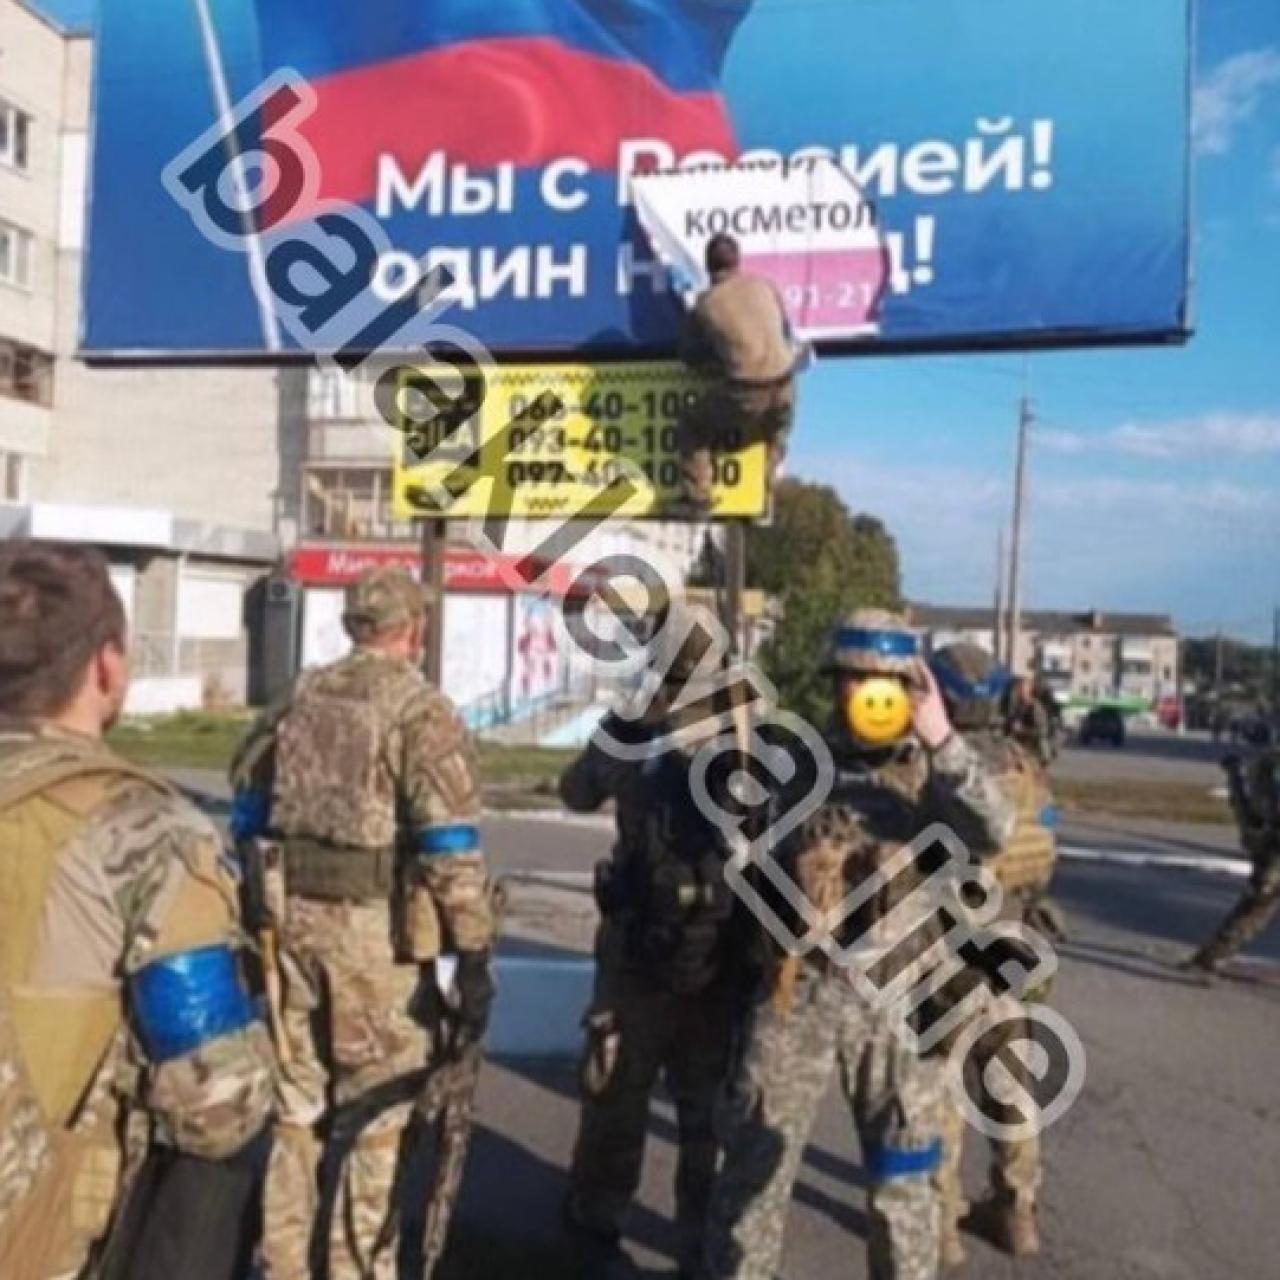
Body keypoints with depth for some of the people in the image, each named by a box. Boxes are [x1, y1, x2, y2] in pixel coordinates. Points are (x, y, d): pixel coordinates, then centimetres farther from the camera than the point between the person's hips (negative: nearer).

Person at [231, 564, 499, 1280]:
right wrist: (475, 956, -15)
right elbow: (451, 846, -18)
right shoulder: (420, 709, -10)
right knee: (375, 1114, 9)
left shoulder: (299, 697, 10)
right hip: (375, 930, -6)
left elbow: (247, 810, 14)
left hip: (289, 916, 6)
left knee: (297, 1102, 19)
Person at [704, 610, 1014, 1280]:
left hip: (896, 1000, -1)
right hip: (798, 992, 1)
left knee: (902, 1173, 12)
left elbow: (992, 832, -21)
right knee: (755, 1155, 10)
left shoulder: (932, 771, -1)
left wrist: (943, 740, -31)